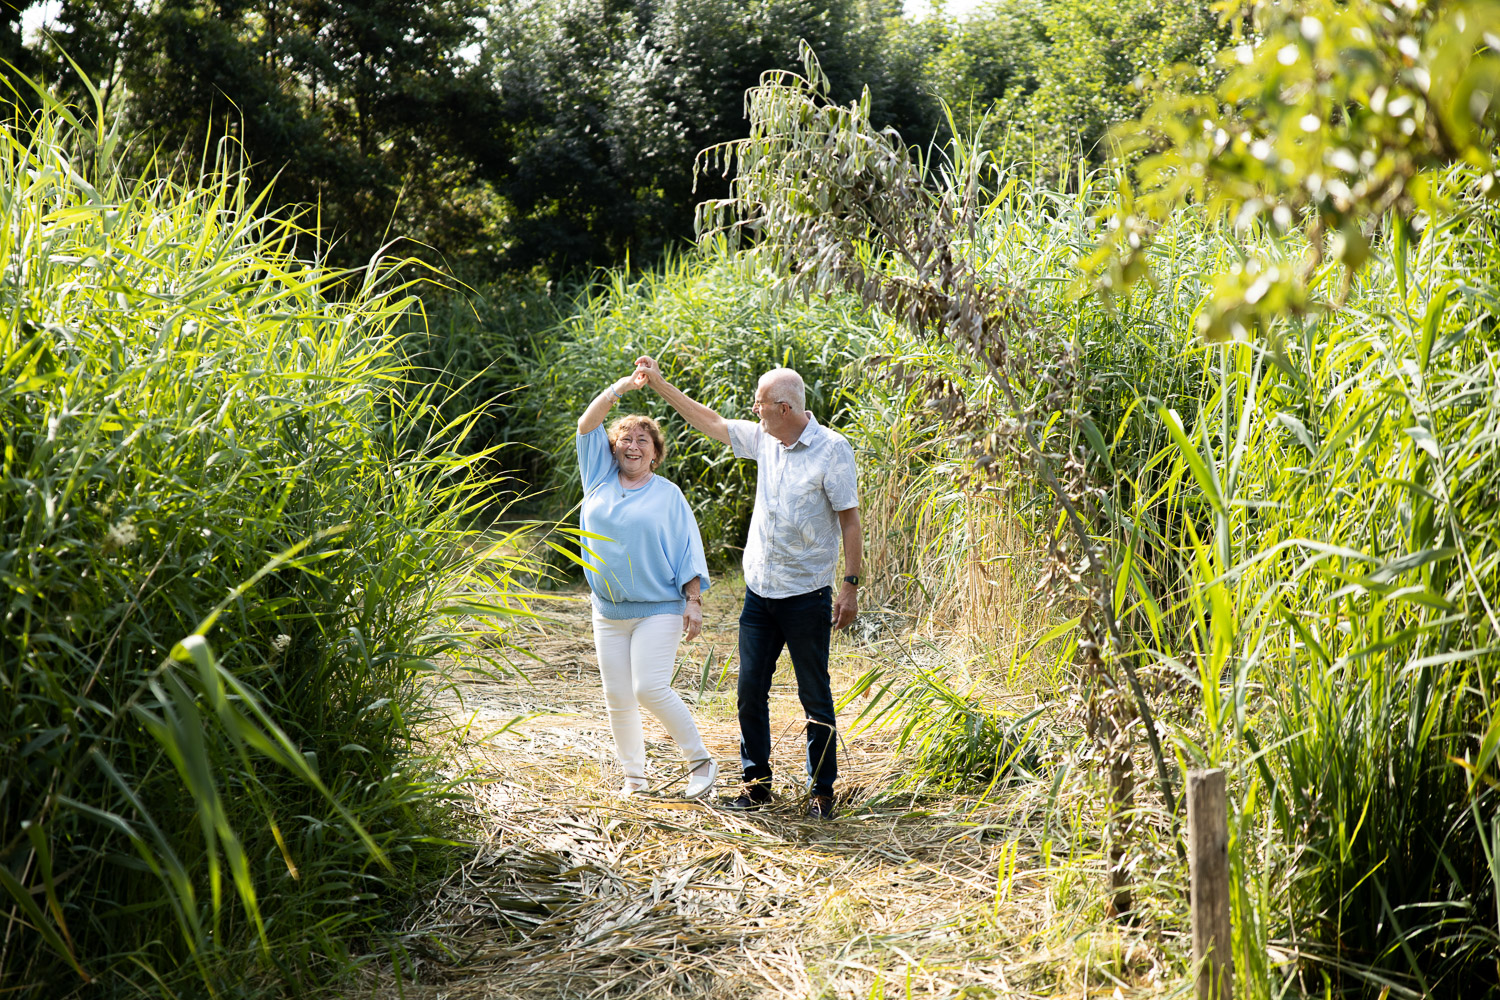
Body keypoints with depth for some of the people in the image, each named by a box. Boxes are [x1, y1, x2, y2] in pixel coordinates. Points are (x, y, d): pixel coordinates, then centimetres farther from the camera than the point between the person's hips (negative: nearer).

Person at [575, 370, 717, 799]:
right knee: (617, 699, 4)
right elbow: (587, 425, 4)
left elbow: (689, 550, 1)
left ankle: (700, 760, -1)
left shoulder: (668, 495, 2)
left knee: (650, 689, -16)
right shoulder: (600, 479, 9)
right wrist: (620, 388, -4)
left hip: (658, 608, -4)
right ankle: (634, 776, 18)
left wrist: (694, 601, -6)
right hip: (609, 612, 4)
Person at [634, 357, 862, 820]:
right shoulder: (763, 439, 6)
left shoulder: (832, 450, -11)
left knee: (816, 697, 3)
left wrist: (851, 584, -13)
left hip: (806, 595, -6)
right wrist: (659, 383, 14)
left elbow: (849, 520, -9)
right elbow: (711, 422, 16)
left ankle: (822, 790, 14)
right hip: (759, 591, 6)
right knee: (750, 690, 7)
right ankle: (756, 782, 19)